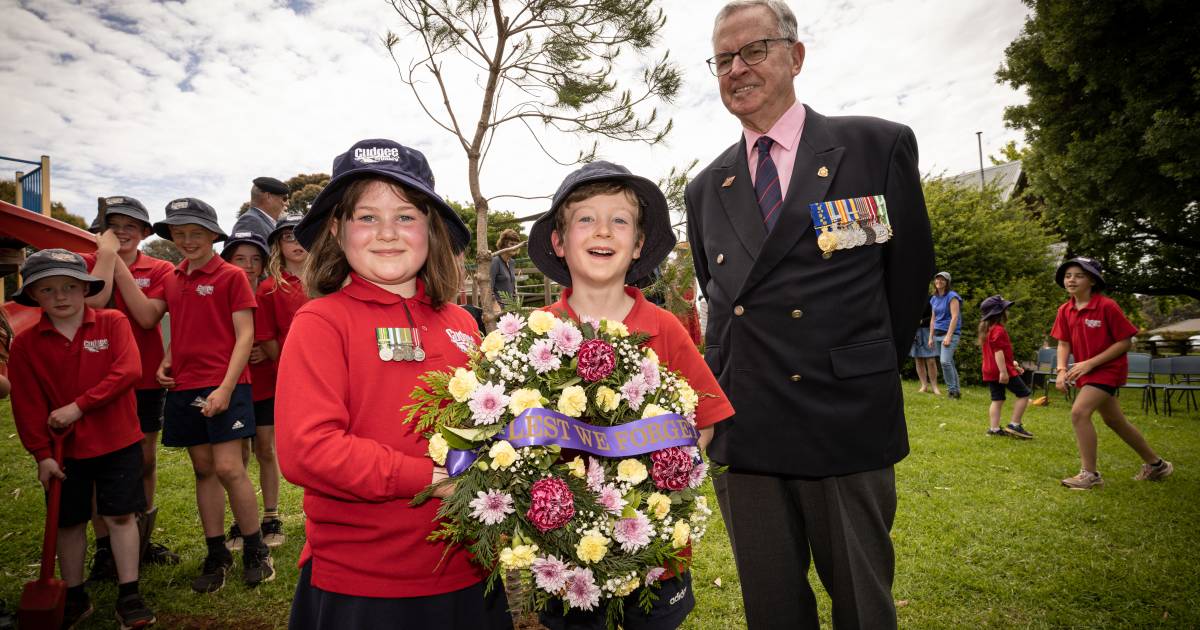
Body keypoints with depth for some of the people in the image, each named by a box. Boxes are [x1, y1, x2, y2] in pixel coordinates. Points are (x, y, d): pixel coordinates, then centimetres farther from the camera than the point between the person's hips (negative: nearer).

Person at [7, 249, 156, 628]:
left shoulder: (113, 323, -7)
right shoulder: (25, 344, -2)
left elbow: (128, 371, -18)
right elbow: (27, 405, -1)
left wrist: (79, 405, -19)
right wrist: (41, 454, -3)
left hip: (118, 441, -2)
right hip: (64, 448, 3)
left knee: (121, 516, 3)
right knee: (69, 522, 14)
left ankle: (128, 596, 14)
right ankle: (74, 597, 31)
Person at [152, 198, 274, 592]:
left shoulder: (231, 276, -4)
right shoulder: (173, 280, 13)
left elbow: (245, 335, -9)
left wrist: (226, 387, -16)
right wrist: (167, 363, 4)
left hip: (223, 386, -6)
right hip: (184, 387, 6)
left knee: (228, 469, -8)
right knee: (203, 470, 11)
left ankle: (255, 550, 9)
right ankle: (216, 555, 22)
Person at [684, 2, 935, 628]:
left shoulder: (880, 146, -1)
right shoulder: (705, 189, 10)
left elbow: (910, 271, 6)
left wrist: (864, 374, 11)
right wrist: (733, 379, 11)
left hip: (847, 425, -2)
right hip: (742, 431, 3)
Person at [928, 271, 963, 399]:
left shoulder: (952, 296, -7)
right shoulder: (934, 298, 13)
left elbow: (955, 317, -15)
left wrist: (948, 336, -20)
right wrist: (931, 337, 15)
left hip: (950, 333, -7)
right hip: (937, 334, 7)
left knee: (945, 361, -19)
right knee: (949, 363, 10)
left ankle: (952, 389, -10)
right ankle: (956, 390, 17)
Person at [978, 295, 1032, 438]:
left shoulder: (987, 330, 16)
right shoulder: (999, 330, -15)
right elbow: (998, 351, -23)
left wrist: (1012, 364, 29)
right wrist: (1003, 371, -27)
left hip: (990, 371, 9)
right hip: (1002, 370, -9)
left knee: (997, 399, 10)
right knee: (1024, 394, 2)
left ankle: (994, 428, 6)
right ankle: (1014, 425, -1)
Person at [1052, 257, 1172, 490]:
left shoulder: (1107, 306, -18)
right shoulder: (1065, 310, 0)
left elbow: (1125, 342, -16)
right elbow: (1064, 343, 2)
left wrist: (1090, 363, -22)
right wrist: (1062, 370, -14)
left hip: (1108, 369, -7)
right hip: (1087, 371, 8)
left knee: (1079, 411, -22)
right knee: (1114, 420, 20)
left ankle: (1090, 473, -10)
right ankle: (1155, 464, 41)